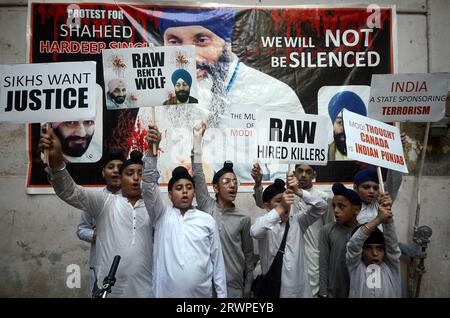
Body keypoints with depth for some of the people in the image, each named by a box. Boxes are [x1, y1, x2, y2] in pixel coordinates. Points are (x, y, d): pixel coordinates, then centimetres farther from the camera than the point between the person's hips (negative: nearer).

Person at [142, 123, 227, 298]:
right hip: (166, 293, 0)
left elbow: (217, 259, 5)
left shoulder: (208, 220, 3)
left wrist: (222, 294, 3)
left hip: (202, 294, 1)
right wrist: (152, 149, -24)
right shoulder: (162, 214, 2)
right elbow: (148, 184, -12)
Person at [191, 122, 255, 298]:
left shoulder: (244, 218, -2)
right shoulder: (207, 207, -3)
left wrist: (247, 288, 7)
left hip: (234, 286, 0)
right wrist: (197, 138, -17)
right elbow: (198, 175, -12)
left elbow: (248, 254, 5)